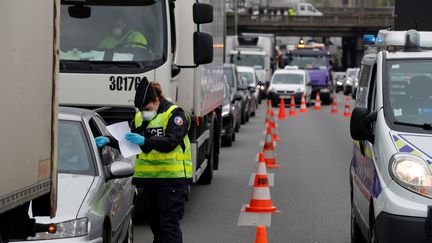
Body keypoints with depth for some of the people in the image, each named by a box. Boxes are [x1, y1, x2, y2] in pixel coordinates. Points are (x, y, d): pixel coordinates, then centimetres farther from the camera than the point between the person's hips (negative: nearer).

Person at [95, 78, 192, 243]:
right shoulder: (139, 117, 13)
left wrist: (144, 141, -32)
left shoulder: (174, 114, -8)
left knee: (169, 223, -11)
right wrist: (109, 141, -2)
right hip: (149, 177, 7)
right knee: (155, 222, 12)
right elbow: (128, 141, 17)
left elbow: (171, 141, -21)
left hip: (172, 177, -7)